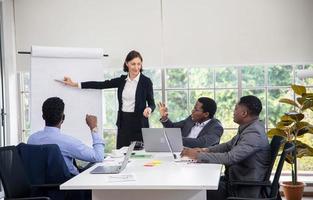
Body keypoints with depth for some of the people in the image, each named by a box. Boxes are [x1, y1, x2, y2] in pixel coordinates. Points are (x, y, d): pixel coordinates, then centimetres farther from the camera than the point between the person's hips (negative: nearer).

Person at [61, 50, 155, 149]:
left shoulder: (146, 81, -4)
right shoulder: (122, 80, 8)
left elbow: (151, 103, 0)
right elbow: (101, 84, 9)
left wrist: (149, 109, -25)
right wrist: (75, 84, 8)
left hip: (138, 122, -4)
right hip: (123, 122, 4)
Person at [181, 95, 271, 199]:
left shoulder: (254, 134, -24)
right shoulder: (248, 128, 7)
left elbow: (230, 158, -30)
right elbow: (229, 145, 19)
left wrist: (198, 155, -23)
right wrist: (206, 150, 3)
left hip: (243, 190, -9)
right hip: (236, 180, 9)